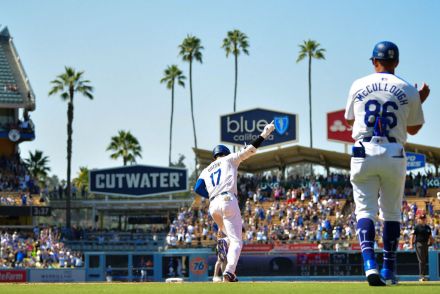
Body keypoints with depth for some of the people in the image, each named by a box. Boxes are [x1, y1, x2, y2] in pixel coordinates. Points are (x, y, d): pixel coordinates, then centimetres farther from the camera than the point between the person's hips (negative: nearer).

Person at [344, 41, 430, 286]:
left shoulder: (358, 86, 5)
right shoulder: (408, 90, 2)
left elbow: (350, 120, 19)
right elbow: (413, 129, 10)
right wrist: (420, 101, 24)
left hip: (364, 153, 0)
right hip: (394, 155, 0)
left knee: (365, 209, -2)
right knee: (392, 212, 12)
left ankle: (370, 263, -23)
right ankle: (389, 270, 14)